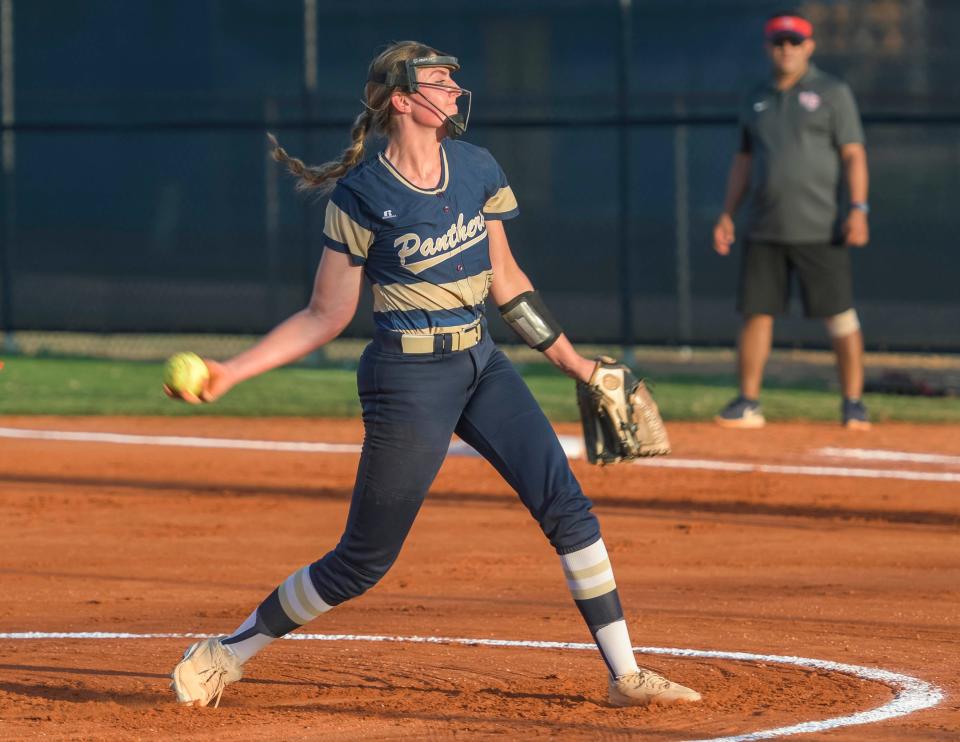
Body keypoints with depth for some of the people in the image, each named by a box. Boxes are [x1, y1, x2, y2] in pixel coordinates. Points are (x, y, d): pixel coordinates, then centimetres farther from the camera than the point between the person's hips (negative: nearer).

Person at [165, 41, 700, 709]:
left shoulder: (478, 170, 4)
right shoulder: (361, 195, -10)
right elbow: (326, 316, -5)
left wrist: (574, 362, 16)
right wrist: (230, 372, -14)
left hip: (481, 364, 5)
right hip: (410, 376, -5)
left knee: (566, 506, -6)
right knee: (364, 561, -2)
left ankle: (625, 675, 1)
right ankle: (226, 654, 16)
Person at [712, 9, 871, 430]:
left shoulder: (832, 93, 1)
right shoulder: (757, 99, 15)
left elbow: (853, 155, -4)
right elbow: (744, 160, 20)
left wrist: (858, 209, -16)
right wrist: (727, 215, 12)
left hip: (818, 229, -4)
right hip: (764, 231, 4)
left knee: (839, 316, -4)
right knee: (756, 313, 2)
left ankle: (853, 403, 4)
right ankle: (748, 403, 9)